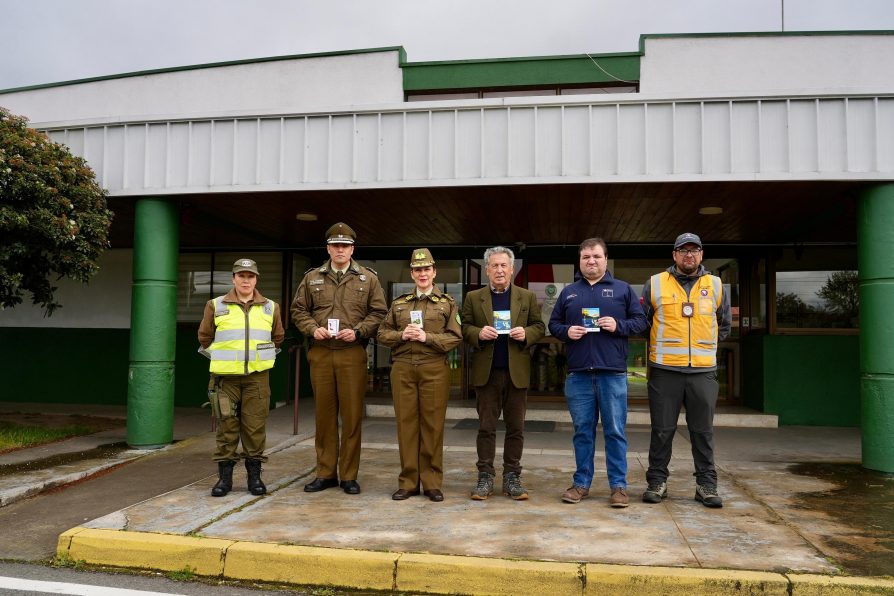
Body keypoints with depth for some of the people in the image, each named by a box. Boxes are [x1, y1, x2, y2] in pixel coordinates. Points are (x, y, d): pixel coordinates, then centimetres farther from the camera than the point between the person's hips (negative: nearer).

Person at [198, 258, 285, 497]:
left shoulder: (270, 307, 9)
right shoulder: (215, 305, 6)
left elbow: (278, 337, 18)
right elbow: (204, 337, 12)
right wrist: (223, 358, 9)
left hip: (257, 377, 1)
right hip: (225, 376, -1)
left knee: (255, 426, 2)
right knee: (226, 426, 2)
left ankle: (254, 475, 12)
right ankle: (225, 475, 11)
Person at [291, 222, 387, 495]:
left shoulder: (368, 278, 7)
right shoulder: (312, 278, 12)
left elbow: (379, 313, 5)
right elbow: (299, 310, 14)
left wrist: (358, 331, -10)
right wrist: (313, 329, -4)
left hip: (353, 354, -2)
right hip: (320, 354, 2)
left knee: (352, 416, 0)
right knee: (324, 414, 7)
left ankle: (349, 475, 11)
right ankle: (325, 473, 18)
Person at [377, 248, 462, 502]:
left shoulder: (447, 303, 7)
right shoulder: (399, 303, 15)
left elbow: (455, 338, -1)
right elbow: (382, 333, 13)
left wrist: (427, 337, -13)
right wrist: (401, 335, -6)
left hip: (434, 369, -2)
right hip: (403, 368, 2)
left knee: (433, 424, 0)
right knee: (406, 423, 3)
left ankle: (432, 483, 10)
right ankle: (408, 482, 12)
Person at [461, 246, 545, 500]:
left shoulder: (527, 297, 8)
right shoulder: (473, 298, 7)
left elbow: (539, 326, 8)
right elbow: (464, 327, 6)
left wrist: (526, 334, -12)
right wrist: (478, 334, -14)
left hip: (517, 372, 1)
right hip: (486, 372, 0)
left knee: (516, 427, 5)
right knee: (486, 427, 5)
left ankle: (512, 477, 15)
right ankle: (485, 477, 13)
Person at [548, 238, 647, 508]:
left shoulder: (623, 289, 7)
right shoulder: (568, 292, 13)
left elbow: (640, 321, 5)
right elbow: (553, 323, 15)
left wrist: (618, 325, -13)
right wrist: (566, 331, -6)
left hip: (612, 373, -2)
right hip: (578, 374, 2)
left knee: (615, 431, 2)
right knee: (582, 431, 9)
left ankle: (618, 486, 12)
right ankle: (581, 483, 19)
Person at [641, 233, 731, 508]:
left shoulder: (716, 285, 10)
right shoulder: (655, 283, 5)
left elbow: (724, 324, 20)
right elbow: (643, 321, 11)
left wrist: (705, 346, 12)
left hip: (703, 371, 2)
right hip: (664, 370, -1)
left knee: (703, 431, 7)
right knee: (662, 430, 5)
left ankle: (706, 485, 17)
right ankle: (657, 482, 16)